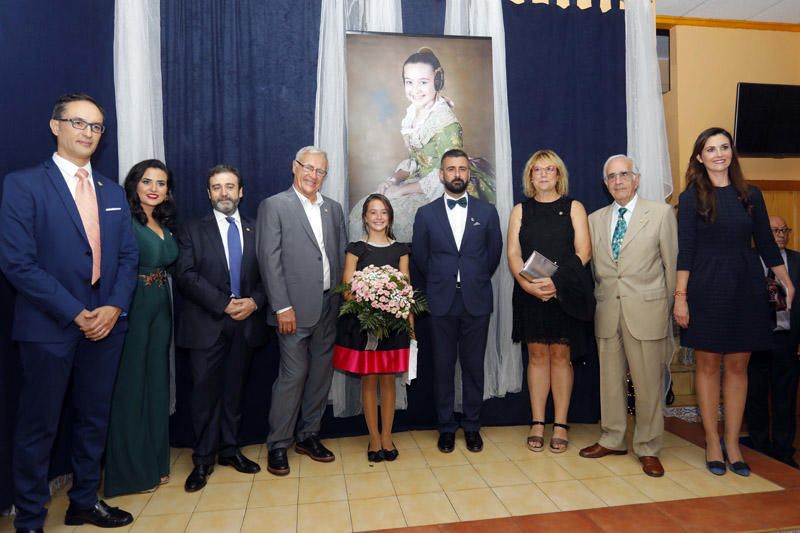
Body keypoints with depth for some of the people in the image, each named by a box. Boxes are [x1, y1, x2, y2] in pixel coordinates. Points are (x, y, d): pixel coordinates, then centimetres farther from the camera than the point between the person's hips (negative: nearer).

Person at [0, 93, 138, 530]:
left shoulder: (113, 192, 11)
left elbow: (128, 256, 8)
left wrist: (115, 306, -8)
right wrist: (75, 313, -16)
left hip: (106, 324, 5)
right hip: (49, 326, -5)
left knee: (94, 419, 15)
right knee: (38, 425, 7)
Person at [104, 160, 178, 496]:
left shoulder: (165, 225, 13)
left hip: (160, 308, 7)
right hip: (131, 308, -7)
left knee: (157, 383, 13)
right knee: (130, 385, 2)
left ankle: (154, 462, 27)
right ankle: (129, 471, 18)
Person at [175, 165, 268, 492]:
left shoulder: (256, 231, 10)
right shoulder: (192, 231, 4)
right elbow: (186, 275, -8)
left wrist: (254, 302, -12)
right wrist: (225, 304, -16)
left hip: (246, 324, 2)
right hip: (206, 324, -2)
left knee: (234, 389, 12)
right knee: (205, 391, 2)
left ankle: (230, 450, 26)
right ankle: (203, 459, 17)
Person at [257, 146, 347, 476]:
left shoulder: (333, 209, 13)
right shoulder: (274, 206, -3)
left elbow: (343, 255, 13)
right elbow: (270, 260, -9)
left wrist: (344, 297, 4)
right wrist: (282, 307, -14)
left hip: (329, 307, 6)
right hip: (296, 307, -5)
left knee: (321, 373, 12)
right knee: (293, 375, -2)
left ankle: (308, 435, 28)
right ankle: (278, 445, 15)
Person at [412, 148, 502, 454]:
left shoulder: (487, 211, 4)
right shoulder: (426, 214, 3)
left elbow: (495, 252, 10)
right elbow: (419, 257, 8)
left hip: (476, 301, 0)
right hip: (441, 302, 0)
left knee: (473, 366, 8)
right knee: (443, 367, 7)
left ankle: (472, 426, 22)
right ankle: (446, 427, 20)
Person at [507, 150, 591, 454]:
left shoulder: (573, 208, 7)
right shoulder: (520, 211, 11)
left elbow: (583, 252, -3)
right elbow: (513, 253, 2)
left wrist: (557, 282, -16)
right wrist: (528, 284, -15)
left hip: (564, 293, -1)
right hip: (530, 294, 1)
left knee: (560, 356, 3)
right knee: (537, 355, 5)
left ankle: (560, 426, 11)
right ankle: (537, 424, 12)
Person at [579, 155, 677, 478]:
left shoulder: (661, 213, 1)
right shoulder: (595, 219, 11)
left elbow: (672, 263, 2)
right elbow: (593, 267, 12)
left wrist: (668, 306, 3)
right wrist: (596, 302, 5)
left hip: (647, 311, -3)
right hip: (607, 312, 3)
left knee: (648, 382, 4)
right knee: (610, 379, 12)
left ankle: (648, 448, 20)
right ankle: (613, 439, 27)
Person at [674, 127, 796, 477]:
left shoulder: (750, 195, 8)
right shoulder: (691, 198, -1)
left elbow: (766, 244, 12)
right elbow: (685, 250, -5)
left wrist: (787, 283, 10)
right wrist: (680, 296, -10)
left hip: (746, 290, 3)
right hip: (706, 290, -3)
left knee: (737, 366, 7)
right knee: (708, 364, 4)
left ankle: (732, 443, 18)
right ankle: (713, 443, 14)